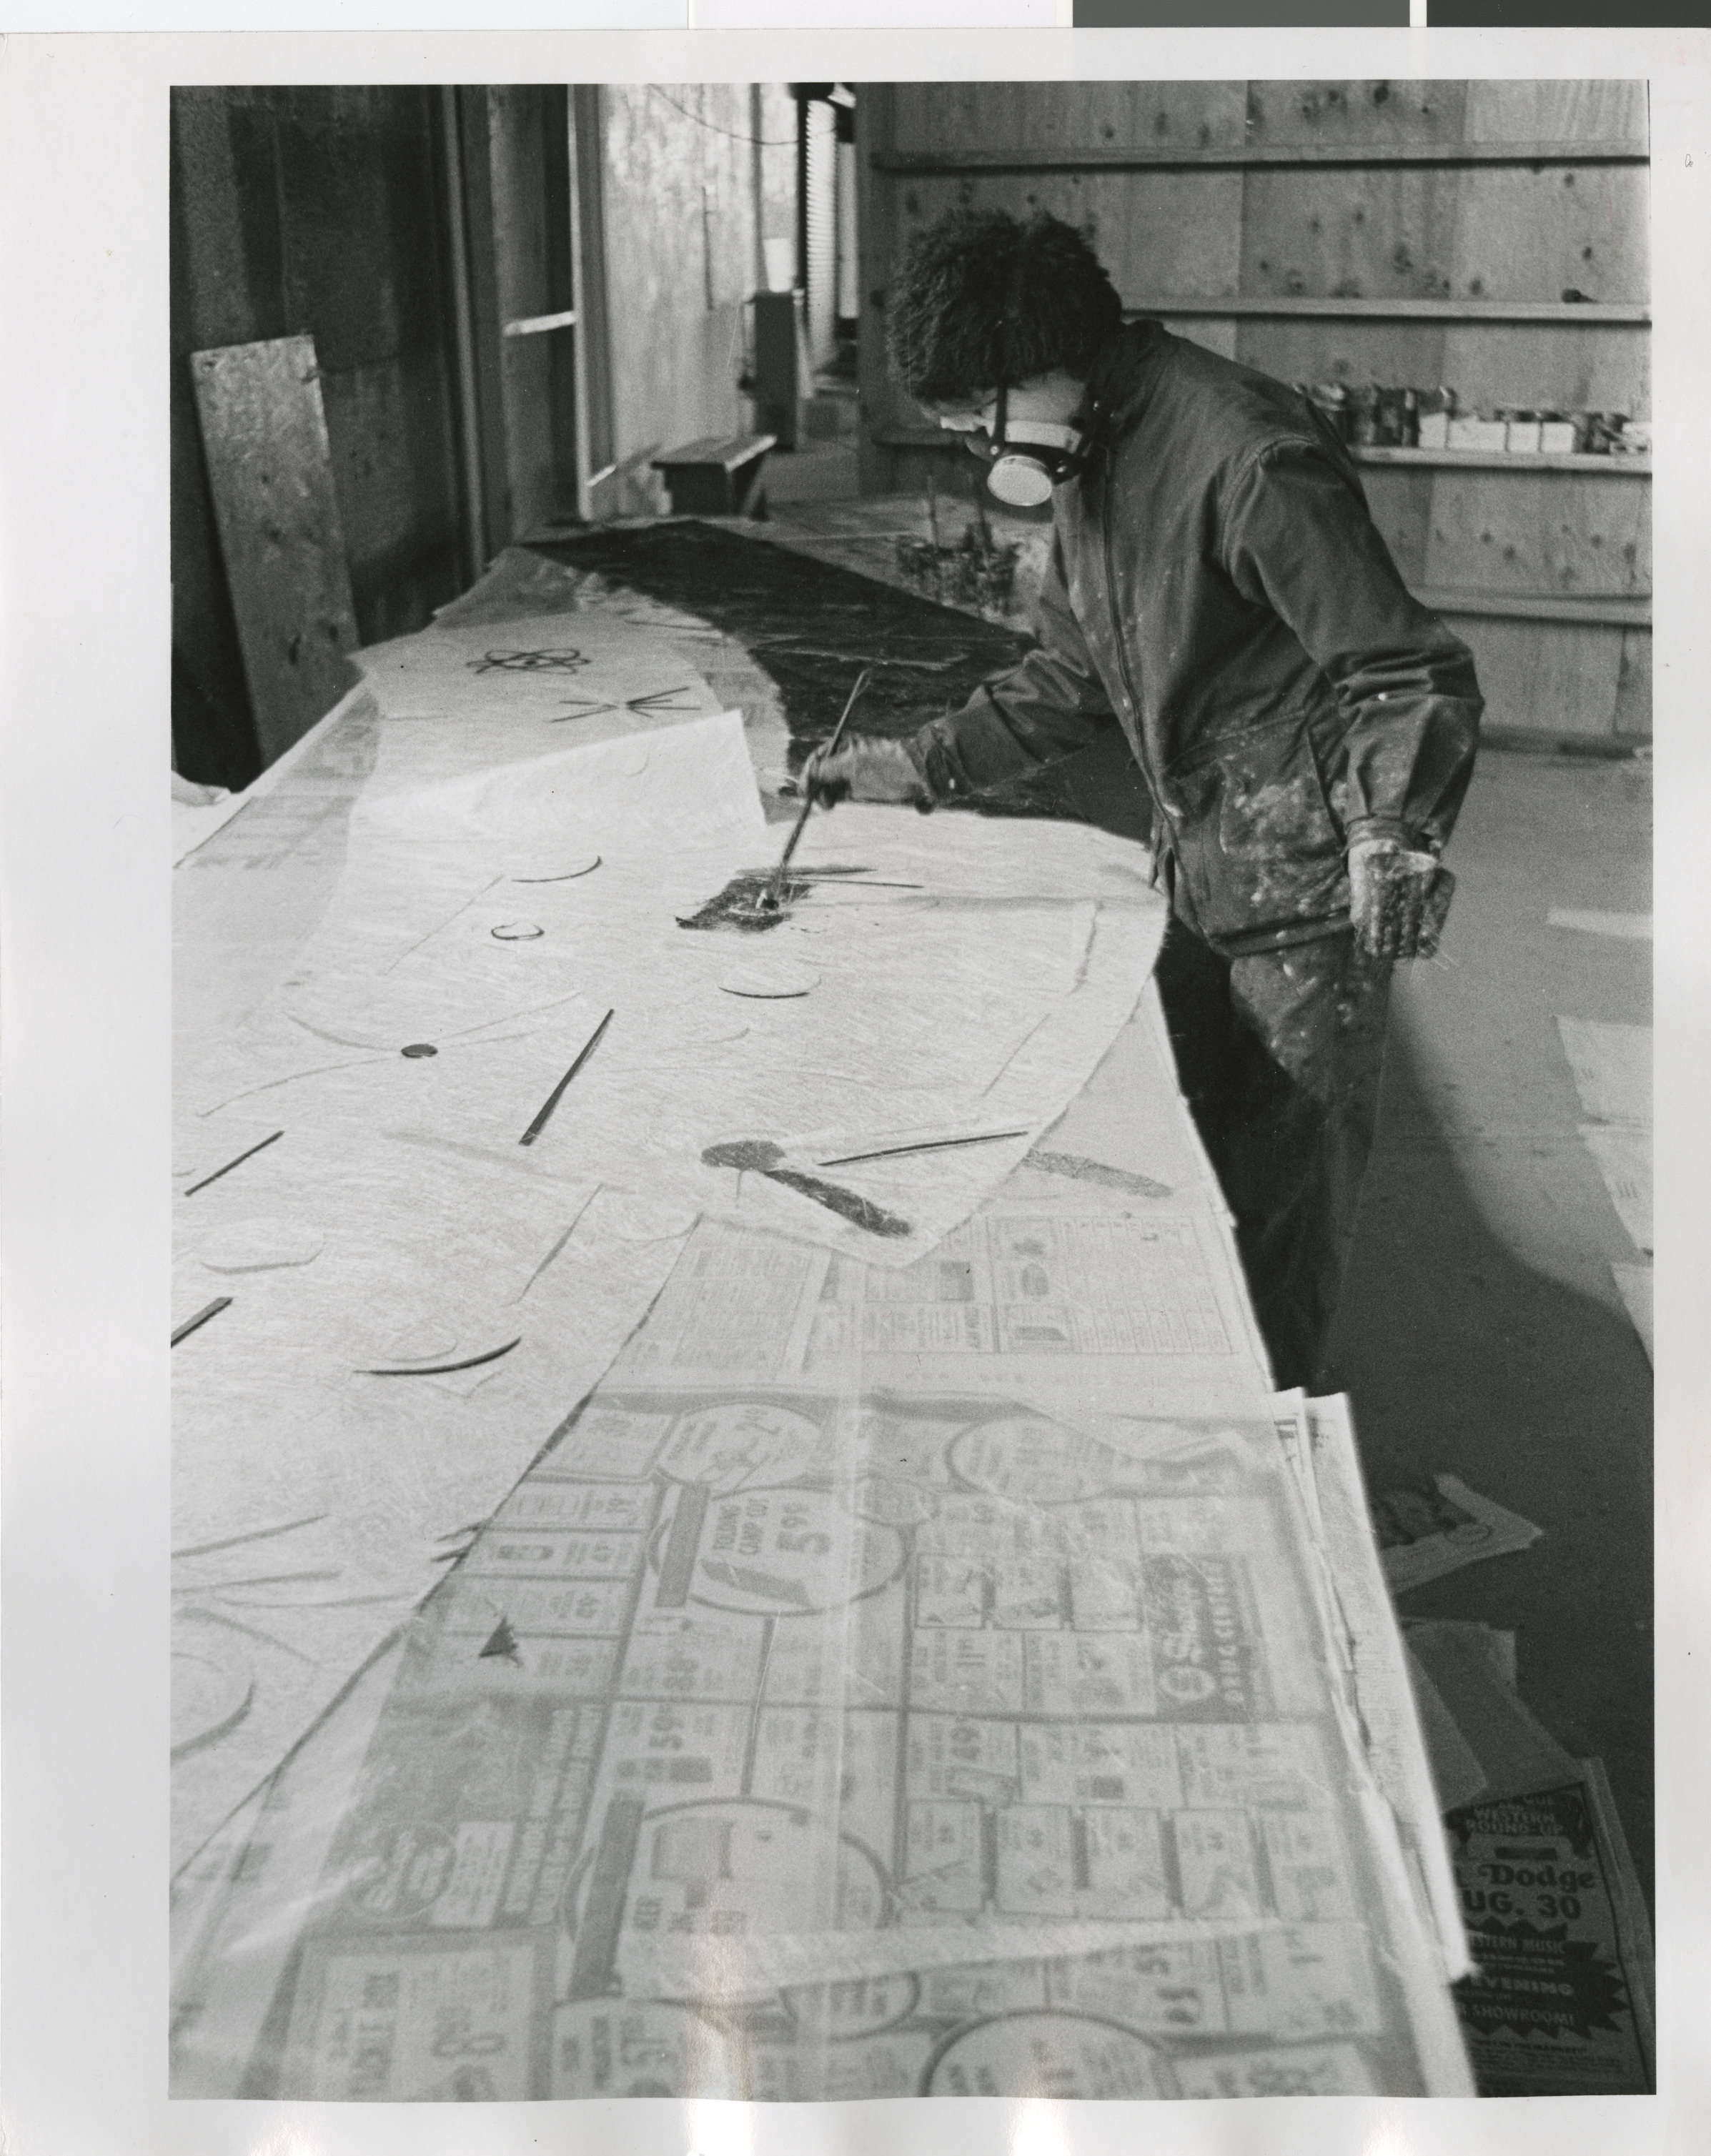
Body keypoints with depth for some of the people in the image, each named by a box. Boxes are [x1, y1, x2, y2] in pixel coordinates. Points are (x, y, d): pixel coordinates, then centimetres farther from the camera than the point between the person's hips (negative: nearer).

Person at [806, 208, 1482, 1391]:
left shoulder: (1248, 456, -22)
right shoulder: (1086, 456, 7)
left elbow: (1414, 678, -20)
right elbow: (1072, 680, 17)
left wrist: (1395, 834, -34)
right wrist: (918, 766, 10)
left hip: (1304, 891, -9)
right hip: (1200, 876, 9)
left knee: (1285, 1198, 1)